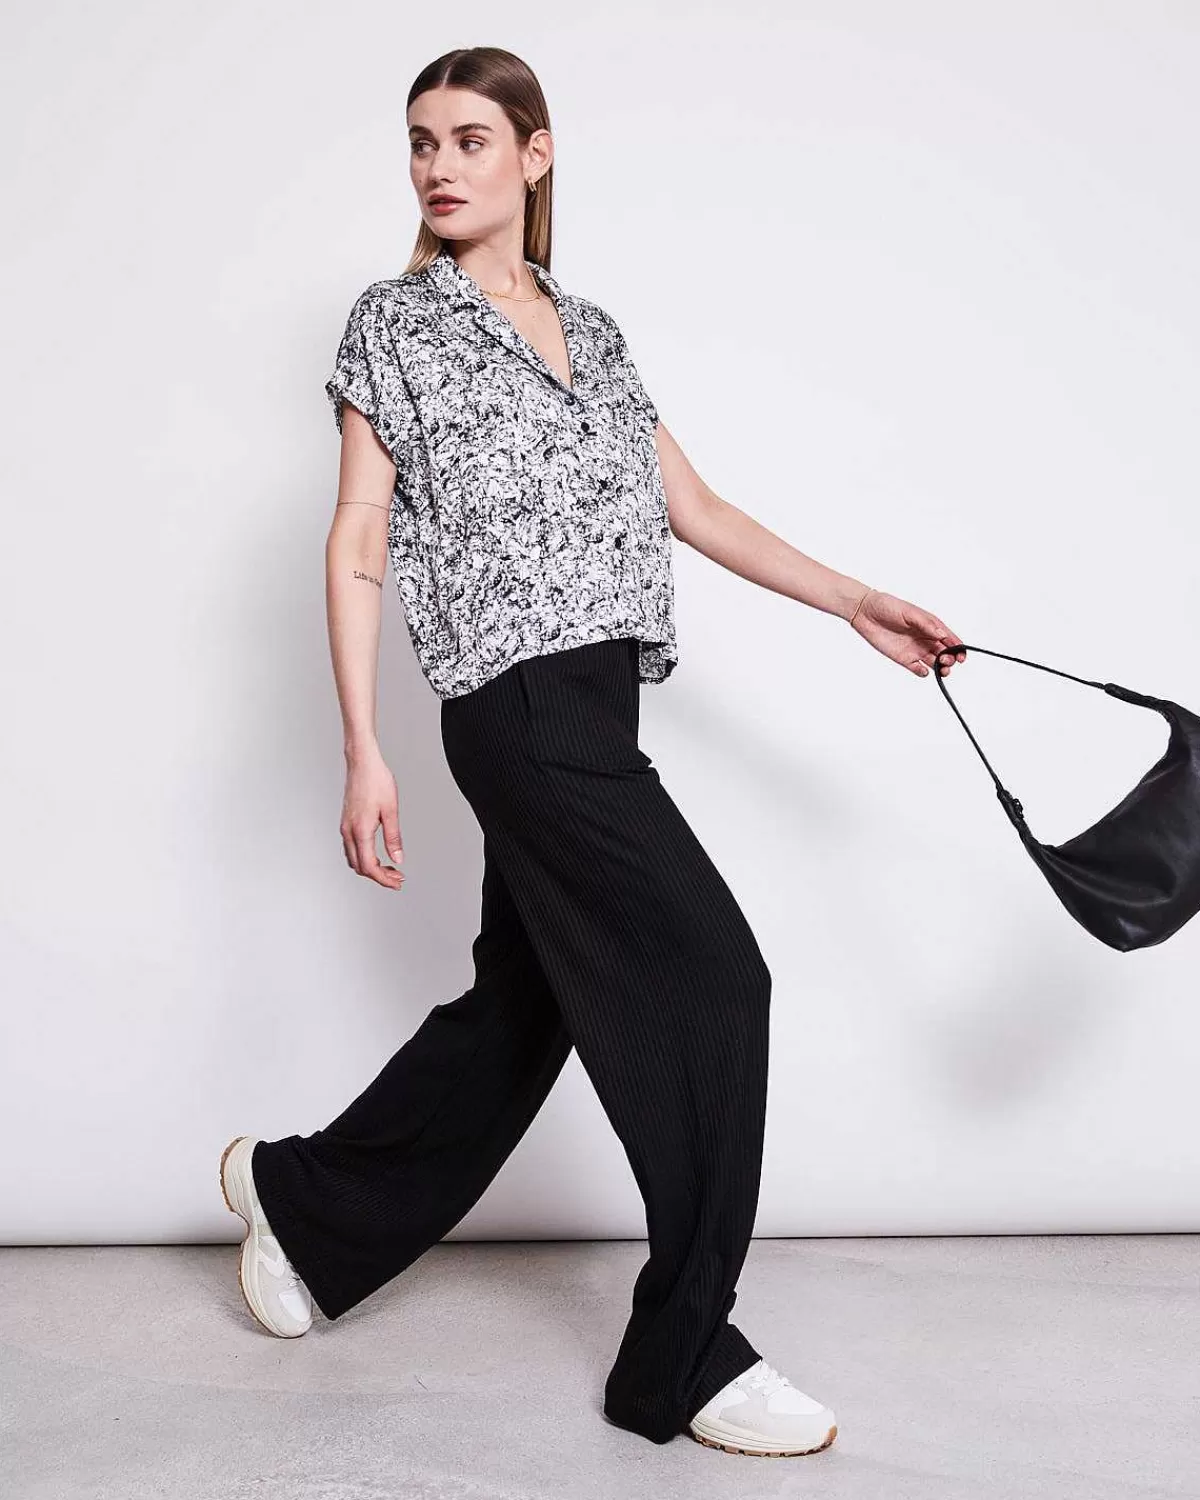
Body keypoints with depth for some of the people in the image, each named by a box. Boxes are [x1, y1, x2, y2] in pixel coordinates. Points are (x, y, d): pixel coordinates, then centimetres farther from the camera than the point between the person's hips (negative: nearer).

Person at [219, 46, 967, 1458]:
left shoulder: (590, 329, 18)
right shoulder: (397, 323, 2)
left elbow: (690, 506, 18)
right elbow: (356, 547, -1)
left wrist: (856, 602, 13)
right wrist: (362, 755, -8)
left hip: (594, 712, 7)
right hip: (522, 707, -7)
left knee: (520, 1008, 13)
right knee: (712, 977, -12)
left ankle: (301, 1198, 34)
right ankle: (683, 1358, 0)